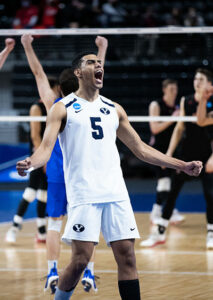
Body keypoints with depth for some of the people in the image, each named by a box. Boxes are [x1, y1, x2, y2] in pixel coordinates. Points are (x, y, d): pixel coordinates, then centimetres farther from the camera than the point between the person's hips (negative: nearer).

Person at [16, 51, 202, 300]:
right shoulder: (63, 108, 4)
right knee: (80, 259, -10)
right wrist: (30, 163, -30)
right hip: (83, 194, -4)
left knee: (127, 255, -1)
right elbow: (46, 147, -7)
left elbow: (140, 149, 21)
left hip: (116, 193, 4)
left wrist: (182, 165, 16)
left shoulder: (114, 110, 18)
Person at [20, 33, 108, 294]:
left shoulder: (53, 104, -2)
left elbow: (38, 73, 7)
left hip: (57, 174, 0)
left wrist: (28, 47, 16)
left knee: (54, 224, 4)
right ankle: (88, 274, -2)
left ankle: (52, 273, -4)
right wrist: (102, 49, 22)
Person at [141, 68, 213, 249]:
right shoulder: (185, 102, 7)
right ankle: (160, 232, 9)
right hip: (186, 155, 4)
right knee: (172, 191, 3)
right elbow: (180, 129, 13)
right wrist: (169, 153, 9)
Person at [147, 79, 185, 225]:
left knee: (163, 181, 8)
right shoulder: (156, 105, -4)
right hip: (158, 147, -7)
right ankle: (172, 212, -24)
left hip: (171, 147, 7)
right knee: (164, 179, -16)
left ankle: (156, 213, 17)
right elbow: (155, 128, -12)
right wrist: (172, 119, -19)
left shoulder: (176, 108, 14)